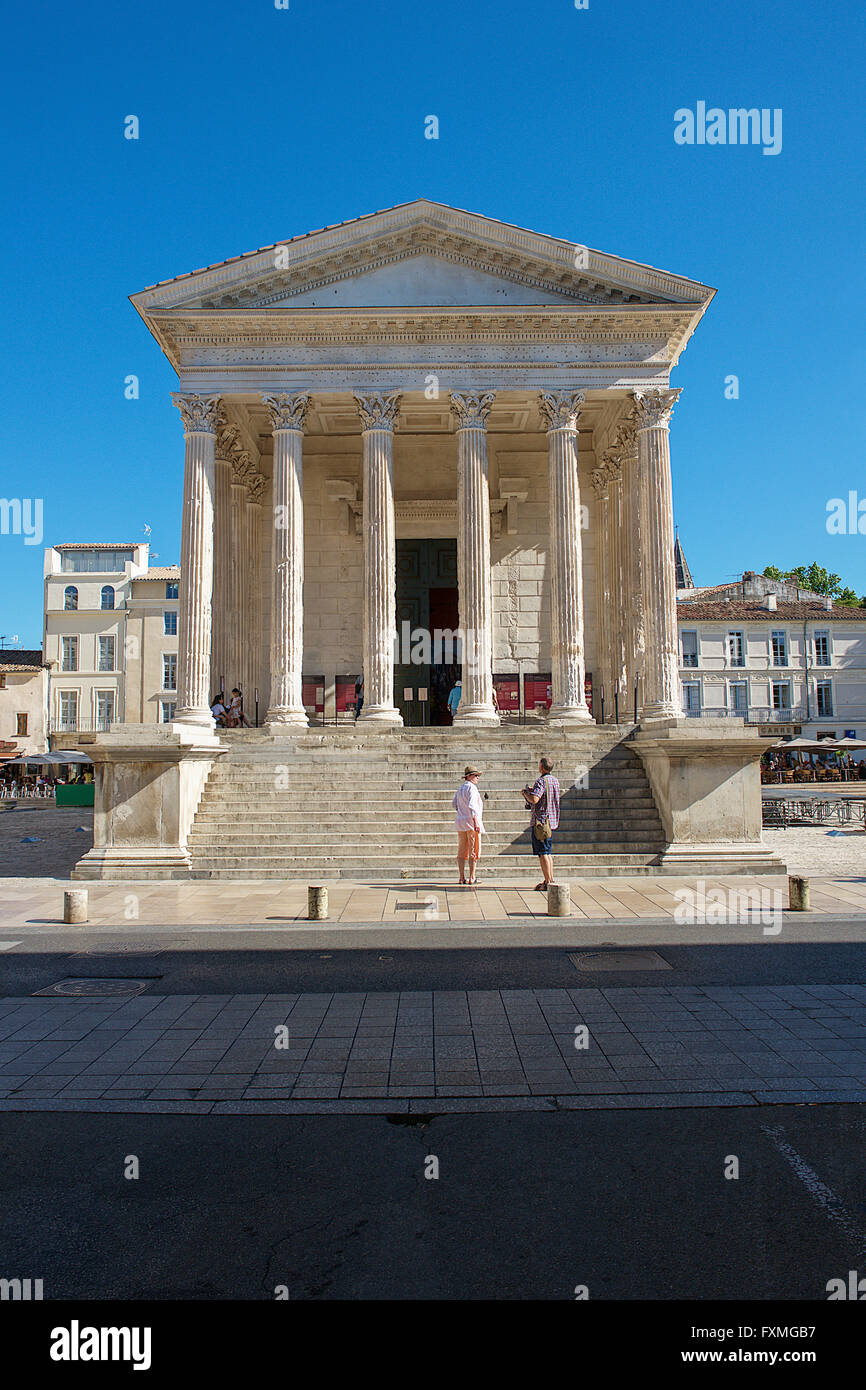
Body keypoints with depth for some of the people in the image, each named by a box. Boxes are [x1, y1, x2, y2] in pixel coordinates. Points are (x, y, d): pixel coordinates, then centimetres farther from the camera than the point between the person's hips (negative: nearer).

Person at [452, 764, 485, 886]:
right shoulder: (471, 787, -11)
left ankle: (462, 878, 11)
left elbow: (454, 804, 21)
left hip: (460, 821, 8)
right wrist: (476, 823, -26)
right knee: (473, 851, -1)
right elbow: (472, 806, -22)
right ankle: (471, 879, -1)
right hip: (471, 821, -8)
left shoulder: (460, 788, 13)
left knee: (462, 851, 9)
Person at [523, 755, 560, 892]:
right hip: (552, 820, 9)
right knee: (548, 852, 17)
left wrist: (526, 793, -8)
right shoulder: (555, 781, 12)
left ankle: (548, 882, -6)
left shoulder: (541, 781, -16)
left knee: (543, 853, -6)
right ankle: (550, 879, 21)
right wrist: (532, 790, 20)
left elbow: (534, 799, -27)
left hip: (541, 820, -9)